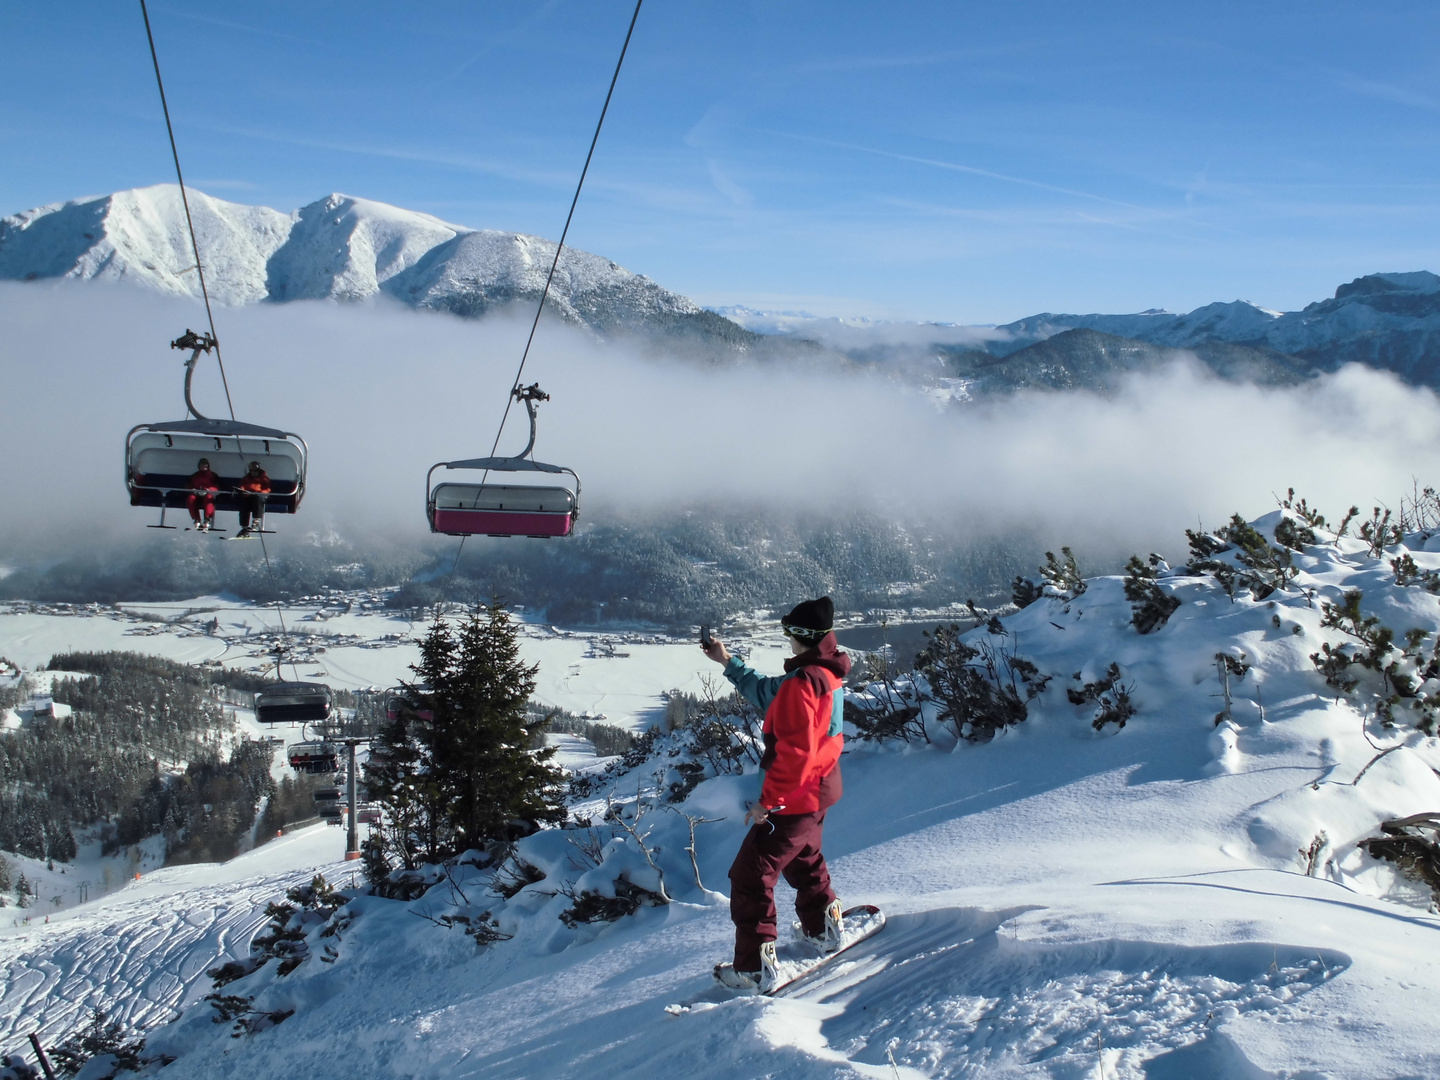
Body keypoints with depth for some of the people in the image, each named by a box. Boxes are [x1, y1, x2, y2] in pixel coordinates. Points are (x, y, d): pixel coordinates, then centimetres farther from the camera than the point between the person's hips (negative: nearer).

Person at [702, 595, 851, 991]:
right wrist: (728, 662, 19)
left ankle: (755, 967, 2)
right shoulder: (828, 674, 4)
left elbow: (795, 752, -29)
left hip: (794, 797, -10)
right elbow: (767, 692, 17)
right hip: (819, 790, 10)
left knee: (750, 876, -1)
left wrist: (767, 801, -22)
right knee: (803, 859, 32)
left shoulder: (803, 684, -25)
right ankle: (824, 928, 46)